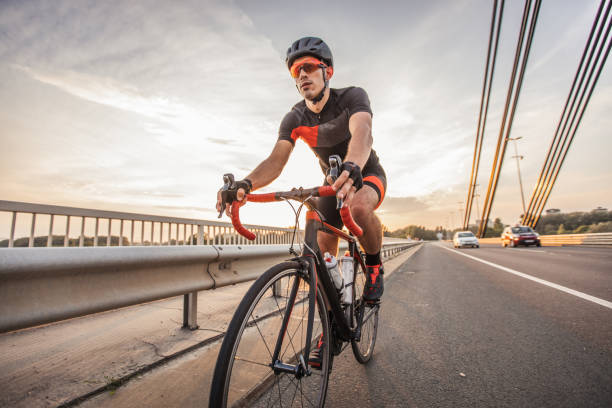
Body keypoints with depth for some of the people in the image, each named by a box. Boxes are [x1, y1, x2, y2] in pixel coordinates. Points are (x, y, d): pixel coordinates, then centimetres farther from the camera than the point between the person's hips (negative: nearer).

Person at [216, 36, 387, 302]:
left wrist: (351, 166, -66)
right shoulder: (295, 118, -12)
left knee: (357, 207, -39)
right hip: (333, 182, 4)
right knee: (323, 253, -6)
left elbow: (362, 133, -43)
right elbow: (276, 160, -26)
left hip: (367, 174, -3)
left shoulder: (352, 97, -21)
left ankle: (374, 266, -10)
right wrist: (245, 184, -47)